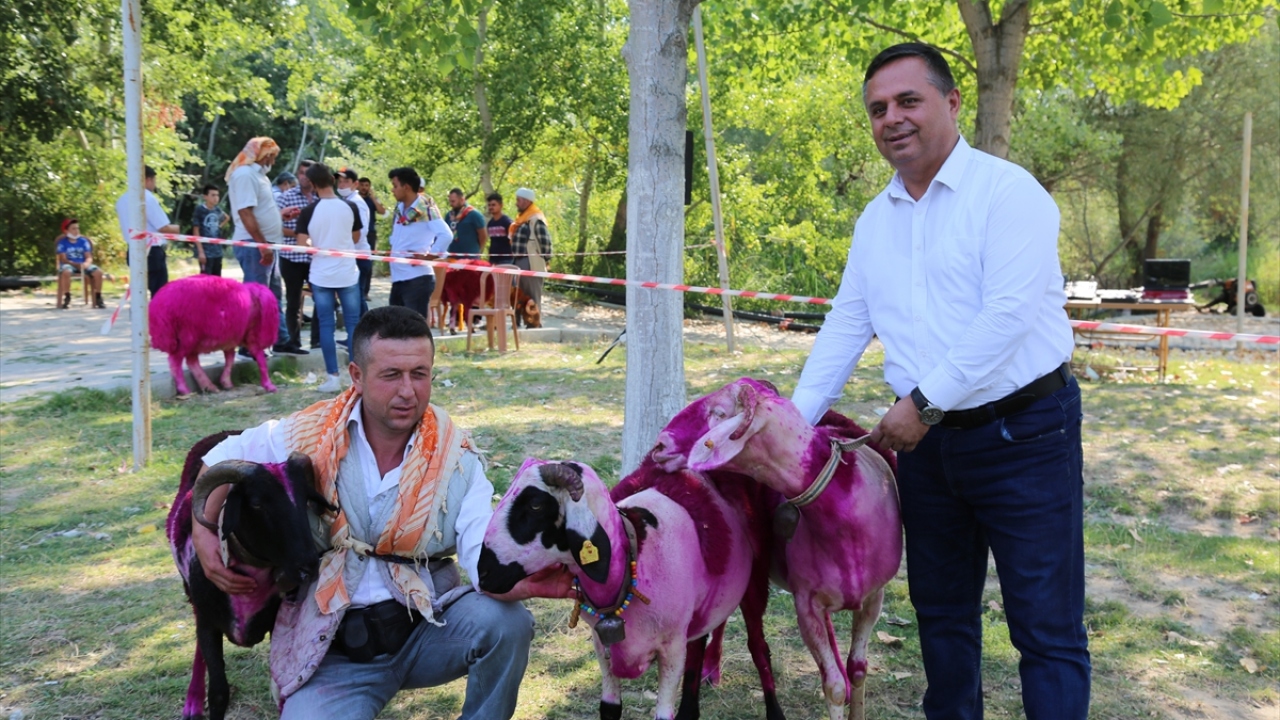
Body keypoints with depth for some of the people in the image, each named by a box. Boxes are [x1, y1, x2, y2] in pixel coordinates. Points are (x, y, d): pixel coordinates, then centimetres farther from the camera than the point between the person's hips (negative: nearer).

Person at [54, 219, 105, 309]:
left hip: (83, 265, 3)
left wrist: (87, 263, -21)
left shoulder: (83, 241, 10)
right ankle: (67, 298, -26)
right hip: (69, 264, -3)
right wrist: (77, 265, -22)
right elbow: (63, 259, -6)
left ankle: (98, 298, -15)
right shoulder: (62, 242, 2)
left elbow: (89, 257, 4)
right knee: (66, 272, -40)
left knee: (98, 272, -26)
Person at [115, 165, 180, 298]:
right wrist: (176, 228, 4)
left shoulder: (122, 200, 9)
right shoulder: (148, 198, -15)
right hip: (152, 252, -8)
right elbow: (164, 228, -16)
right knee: (159, 293, -3)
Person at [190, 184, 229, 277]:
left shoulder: (217, 210, 7)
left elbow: (227, 217, 32)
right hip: (206, 252, -6)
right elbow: (196, 232, -11)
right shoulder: (199, 210, -9)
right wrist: (200, 251, -16)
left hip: (217, 251, 6)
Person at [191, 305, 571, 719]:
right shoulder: (309, 436, -6)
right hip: (333, 650, 0)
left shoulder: (456, 457, -8)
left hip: (427, 629, 0)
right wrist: (203, 534, -4)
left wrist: (526, 582, -43)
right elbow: (222, 459, 11)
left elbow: (486, 561, -20)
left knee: (506, 623, -28)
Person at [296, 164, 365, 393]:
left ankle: (333, 377, 3)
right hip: (348, 273, 1)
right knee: (353, 323, 7)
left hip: (321, 275, -1)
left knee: (326, 325, 5)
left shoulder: (309, 211, -10)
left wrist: (316, 242, 10)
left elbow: (302, 245, -10)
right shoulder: (350, 207, -4)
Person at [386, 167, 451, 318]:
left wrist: (429, 256, -19)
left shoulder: (425, 208, -13)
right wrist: (393, 249, 12)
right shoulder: (400, 208, 12)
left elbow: (446, 235, -25)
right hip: (398, 278, 9)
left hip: (417, 279, -9)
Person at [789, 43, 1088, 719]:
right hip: (928, 438, 7)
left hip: (1023, 433, -6)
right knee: (941, 611, 18)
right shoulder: (876, 218, 10)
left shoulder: (1007, 191, -11)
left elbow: (1008, 313, -21)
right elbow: (845, 326, 11)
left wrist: (924, 402, -19)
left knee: (1047, 626, 1)